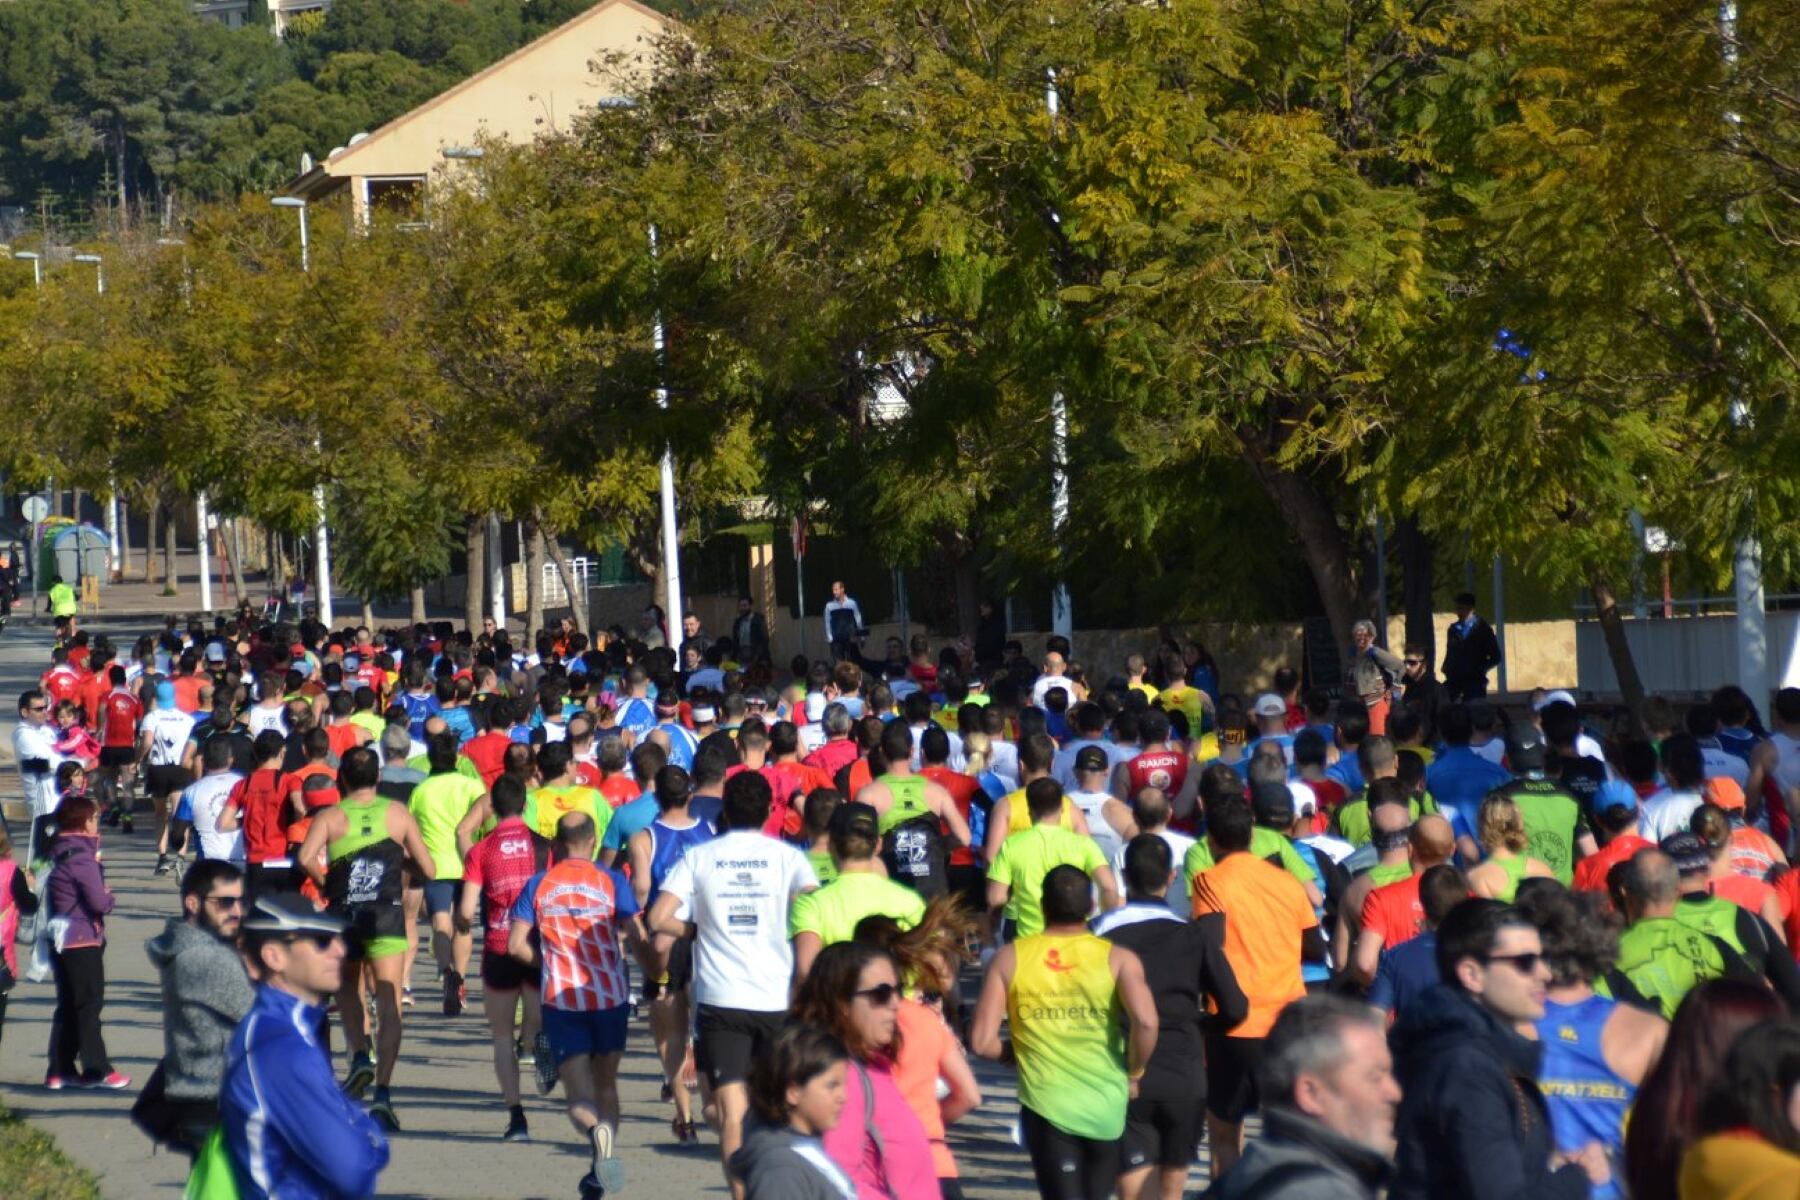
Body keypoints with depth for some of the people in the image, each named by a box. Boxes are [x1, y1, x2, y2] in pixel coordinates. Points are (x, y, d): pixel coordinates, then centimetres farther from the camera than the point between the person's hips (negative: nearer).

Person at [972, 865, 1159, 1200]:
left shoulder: (1009, 959, -1)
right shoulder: (1117, 959, -4)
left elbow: (982, 1042, -6)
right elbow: (1146, 1022, -19)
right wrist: (1134, 1072, -1)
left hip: (1045, 1106, -1)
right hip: (1107, 1107, 1)